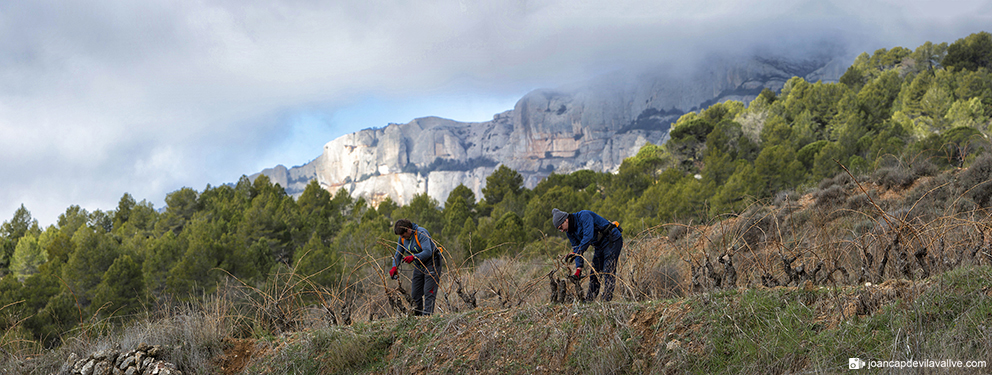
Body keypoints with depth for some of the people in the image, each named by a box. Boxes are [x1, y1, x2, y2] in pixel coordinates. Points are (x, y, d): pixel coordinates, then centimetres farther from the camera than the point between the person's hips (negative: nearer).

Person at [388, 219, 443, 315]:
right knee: (416, 293, 4)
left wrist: (413, 257, -44)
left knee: (429, 293, -15)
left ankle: (427, 315, -19)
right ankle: (418, 315, 10)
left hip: (431, 263, -8)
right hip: (418, 266, 8)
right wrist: (394, 267, -13)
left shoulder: (421, 233, -23)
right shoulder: (402, 238, 1)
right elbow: (398, 254, 6)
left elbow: (428, 252, -31)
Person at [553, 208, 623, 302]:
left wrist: (576, 252, -34)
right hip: (600, 245, 9)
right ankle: (589, 299, 9)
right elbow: (576, 247, 5)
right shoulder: (570, 231, 3)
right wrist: (578, 269, -5)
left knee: (608, 272, -14)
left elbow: (588, 236, -32)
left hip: (612, 240, -9)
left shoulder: (584, 216, -23)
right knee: (594, 273, 5)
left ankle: (607, 299, -17)